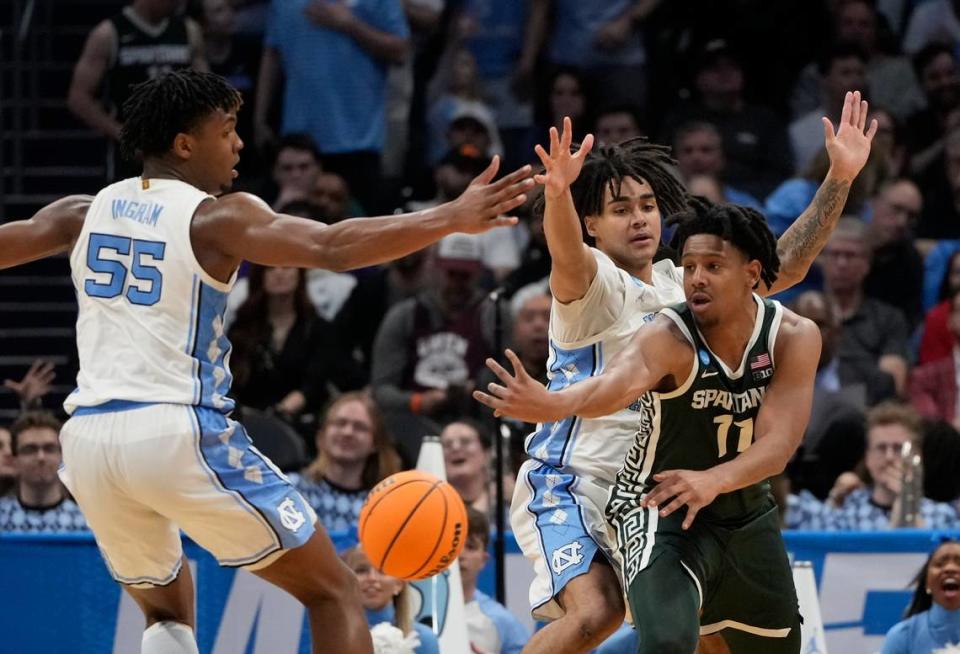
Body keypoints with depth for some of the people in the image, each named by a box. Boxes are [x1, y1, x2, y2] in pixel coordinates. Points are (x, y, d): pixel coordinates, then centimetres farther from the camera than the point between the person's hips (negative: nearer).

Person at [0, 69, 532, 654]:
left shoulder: (85, 213, 13)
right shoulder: (214, 218, -4)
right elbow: (333, 248, -17)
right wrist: (451, 219, -18)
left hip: (88, 436, 6)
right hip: (178, 432, -6)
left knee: (167, 607, 29)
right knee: (333, 592, 4)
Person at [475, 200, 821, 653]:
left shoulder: (794, 338, -15)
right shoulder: (669, 337, -27)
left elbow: (778, 444, -24)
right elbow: (615, 383, -49)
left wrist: (713, 480, -45)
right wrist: (553, 405, -73)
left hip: (747, 513, 5)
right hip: (661, 511, -5)